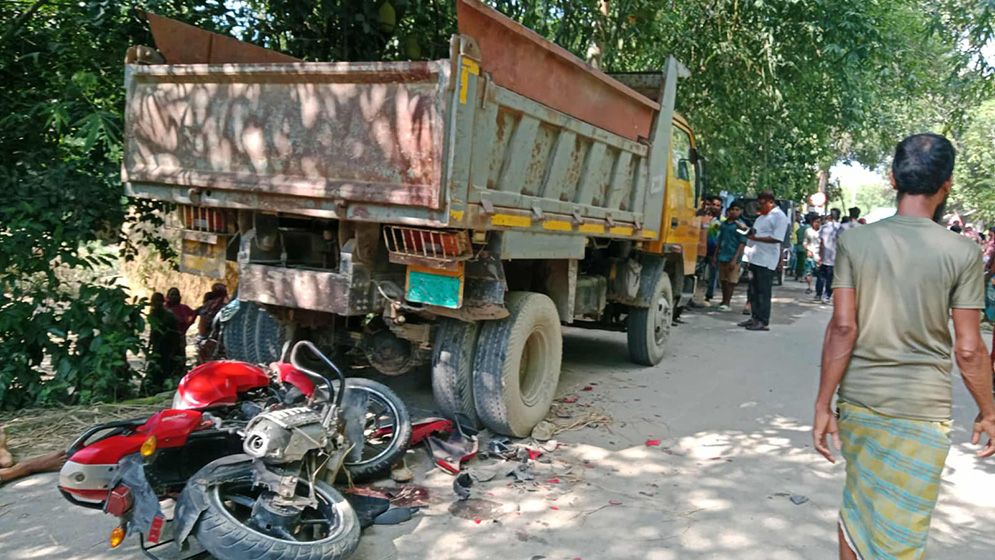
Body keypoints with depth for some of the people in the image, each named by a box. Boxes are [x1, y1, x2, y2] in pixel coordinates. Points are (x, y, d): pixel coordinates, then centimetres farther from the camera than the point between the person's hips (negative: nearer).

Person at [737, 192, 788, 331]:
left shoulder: (779, 217, -11)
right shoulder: (763, 216, 18)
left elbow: (777, 238, -19)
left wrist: (756, 238, -21)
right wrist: (748, 231, 7)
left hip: (766, 261, -9)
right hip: (755, 258, 9)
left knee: (763, 292, -4)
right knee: (753, 290, 13)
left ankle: (763, 322, 1)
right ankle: (755, 318, 21)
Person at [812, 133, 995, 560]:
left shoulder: (855, 240, -4)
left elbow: (842, 328, -7)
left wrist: (823, 405, -2)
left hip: (859, 401, 2)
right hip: (922, 412, -2)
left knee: (856, 505, 22)